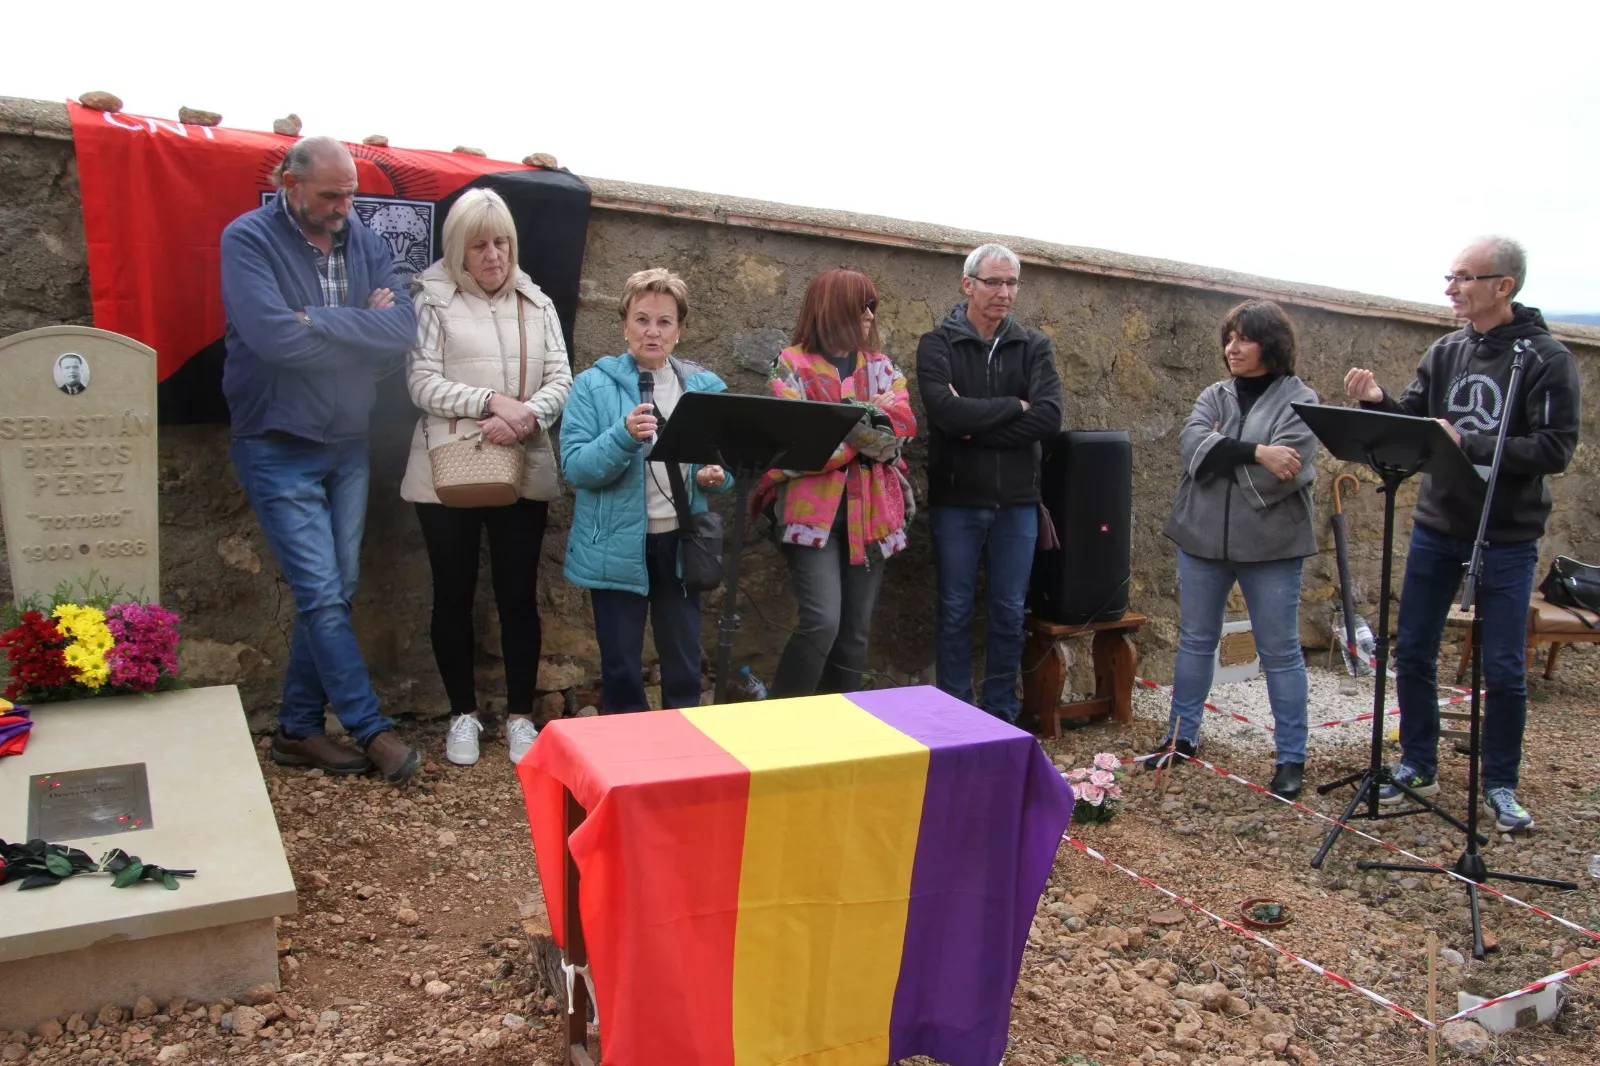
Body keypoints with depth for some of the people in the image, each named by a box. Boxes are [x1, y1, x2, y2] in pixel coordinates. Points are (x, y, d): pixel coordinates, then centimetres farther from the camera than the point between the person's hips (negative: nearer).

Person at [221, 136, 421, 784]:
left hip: (348, 446, 5)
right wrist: (360, 326, -13)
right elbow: (274, 336, -25)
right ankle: (372, 729, 5)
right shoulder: (248, 239, -9)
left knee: (334, 594, 8)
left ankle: (298, 730, 20)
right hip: (279, 450, -5)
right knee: (323, 596, -6)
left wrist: (315, 321, -16)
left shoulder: (364, 244, 5)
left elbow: (402, 330, -9)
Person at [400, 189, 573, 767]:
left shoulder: (537, 304, 10)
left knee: (518, 595, 6)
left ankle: (520, 715, 19)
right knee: (454, 595, 8)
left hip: (523, 472, 2)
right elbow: (422, 383, -8)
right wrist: (492, 401, -21)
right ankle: (463, 714, 23)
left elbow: (560, 379, 3)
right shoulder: (434, 302, 0)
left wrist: (525, 417, -17)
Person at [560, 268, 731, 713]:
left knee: (684, 658, 15)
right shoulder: (594, 384, -5)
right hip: (617, 544, -2)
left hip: (681, 541, 3)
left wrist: (717, 476, -12)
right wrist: (624, 437, -28)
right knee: (621, 663, 10)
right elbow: (575, 467, -12)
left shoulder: (706, 387, 4)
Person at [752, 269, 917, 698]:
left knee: (856, 631, 9)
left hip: (869, 514, 5)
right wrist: (870, 421, -11)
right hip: (814, 511, -5)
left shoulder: (882, 366, 13)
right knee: (822, 622, -16)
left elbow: (902, 422, -4)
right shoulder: (793, 365, -2)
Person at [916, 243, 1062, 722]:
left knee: (1010, 614, 9)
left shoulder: (1034, 346, 6)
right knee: (955, 613, 6)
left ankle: (1002, 716, 22)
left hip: (1016, 503, 2)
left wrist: (975, 426, -16)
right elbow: (946, 412, -19)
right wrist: (1012, 407, -11)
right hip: (955, 501, -2)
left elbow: (1049, 416, -11)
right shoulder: (937, 344, -1)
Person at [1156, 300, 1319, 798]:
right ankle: (1181, 737, 28)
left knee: (1280, 652, 5)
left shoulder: (1300, 399, -5)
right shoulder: (1214, 396, 8)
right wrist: (1254, 452, -21)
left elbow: (1282, 473, -19)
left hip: (1270, 544, -4)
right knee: (1195, 642, 14)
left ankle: (1291, 758, 15)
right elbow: (1191, 443, -12)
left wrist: (1219, 453, -11)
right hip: (1202, 537, 4)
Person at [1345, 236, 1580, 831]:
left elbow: (1556, 449, -18)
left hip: (1507, 540, -4)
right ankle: (1418, 766, 26)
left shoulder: (1546, 359, -11)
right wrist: (1377, 403, -17)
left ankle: (1500, 786, 21)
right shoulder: (1446, 353, 3)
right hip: (1436, 529, 5)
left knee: (1503, 669, 4)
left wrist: (1468, 443, -26)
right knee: (1412, 652, 10)